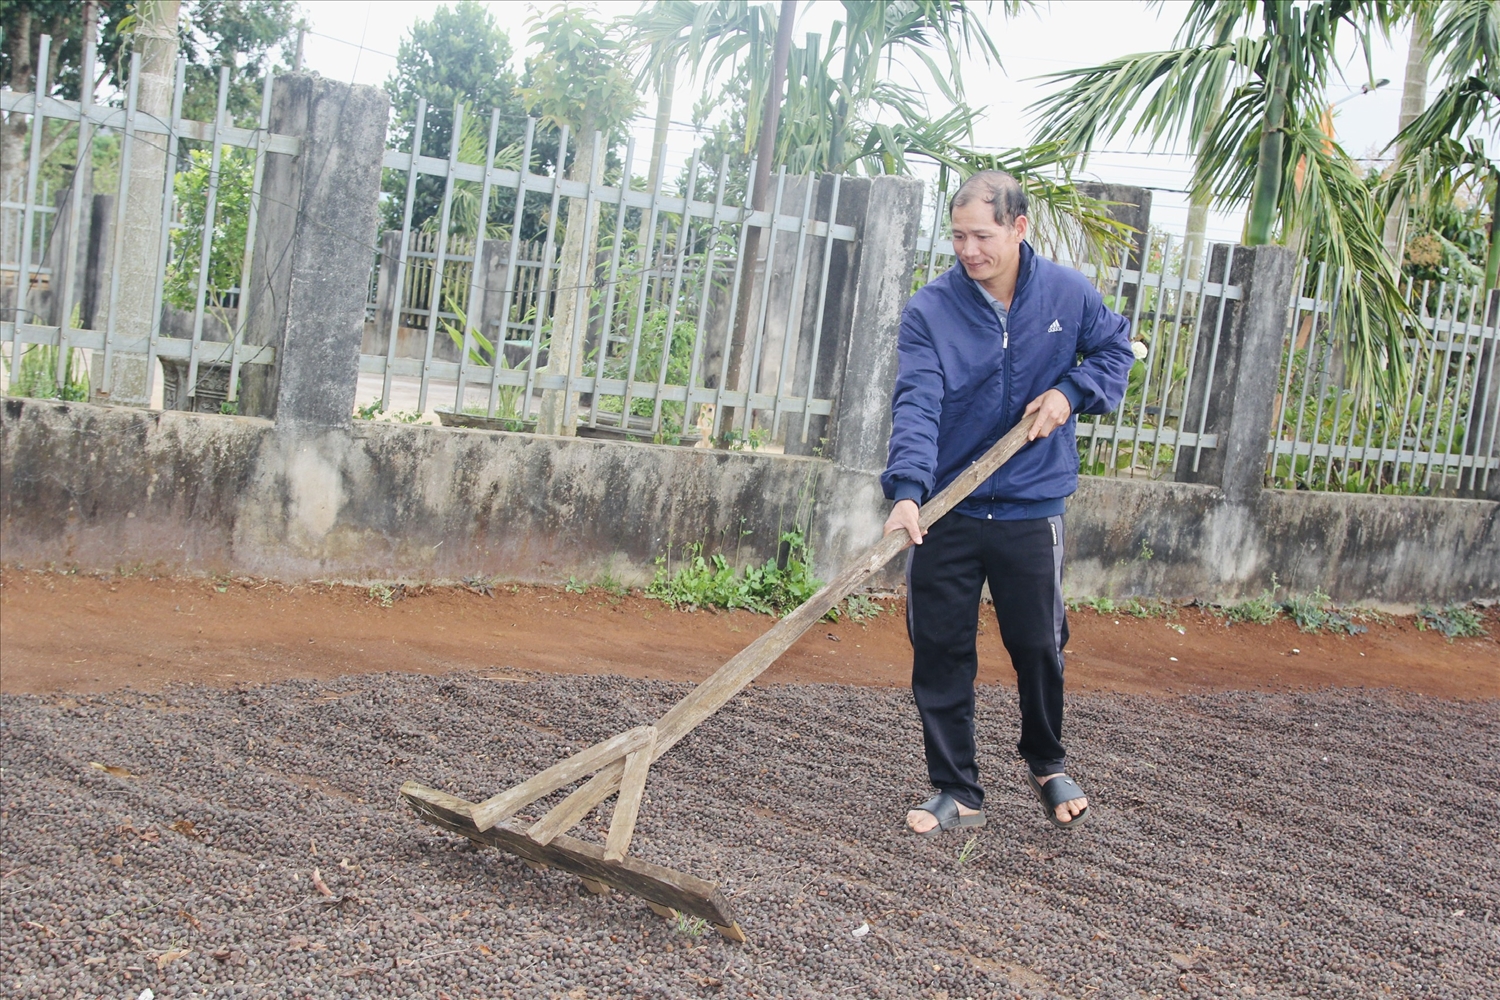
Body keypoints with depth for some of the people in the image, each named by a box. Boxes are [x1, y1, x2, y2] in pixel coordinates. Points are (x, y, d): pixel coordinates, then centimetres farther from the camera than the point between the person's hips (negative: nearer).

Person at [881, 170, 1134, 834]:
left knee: (1039, 647, 9)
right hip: (945, 513, 0)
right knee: (940, 653, 3)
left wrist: (1072, 392, -5)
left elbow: (1115, 348, 15)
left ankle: (1047, 766, 36)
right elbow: (917, 405, -20)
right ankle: (956, 791, 17)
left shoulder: (1068, 294, -2)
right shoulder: (930, 310, -10)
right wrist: (907, 489, -35)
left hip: (1030, 510, 1)